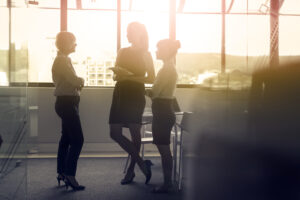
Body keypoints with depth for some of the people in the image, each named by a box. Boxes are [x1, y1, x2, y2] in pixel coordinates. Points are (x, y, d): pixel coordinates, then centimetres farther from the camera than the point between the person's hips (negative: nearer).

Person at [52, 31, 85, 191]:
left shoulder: (63, 59, 19)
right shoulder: (62, 60, -14)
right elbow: (75, 81, -21)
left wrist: (78, 82, -3)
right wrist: (82, 80, 0)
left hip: (67, 103, 11)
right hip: (67, 103, -11)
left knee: (66, 138, 14)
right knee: (77, 140, -12)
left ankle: (61, 172, 21)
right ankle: (70, 175, -11)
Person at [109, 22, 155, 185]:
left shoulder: (145, 54, 1)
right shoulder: (122, 52, 13)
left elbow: (151, 79, -6)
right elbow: (115, 76, 16)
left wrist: (129, 76, -16)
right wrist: (117, 74, -8)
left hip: (135, 96, -5)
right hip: (120, 95, 5)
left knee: (134, 133, -1)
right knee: (114, 133, 0)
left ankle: (131, 170, 15)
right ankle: (141, 163, 13)